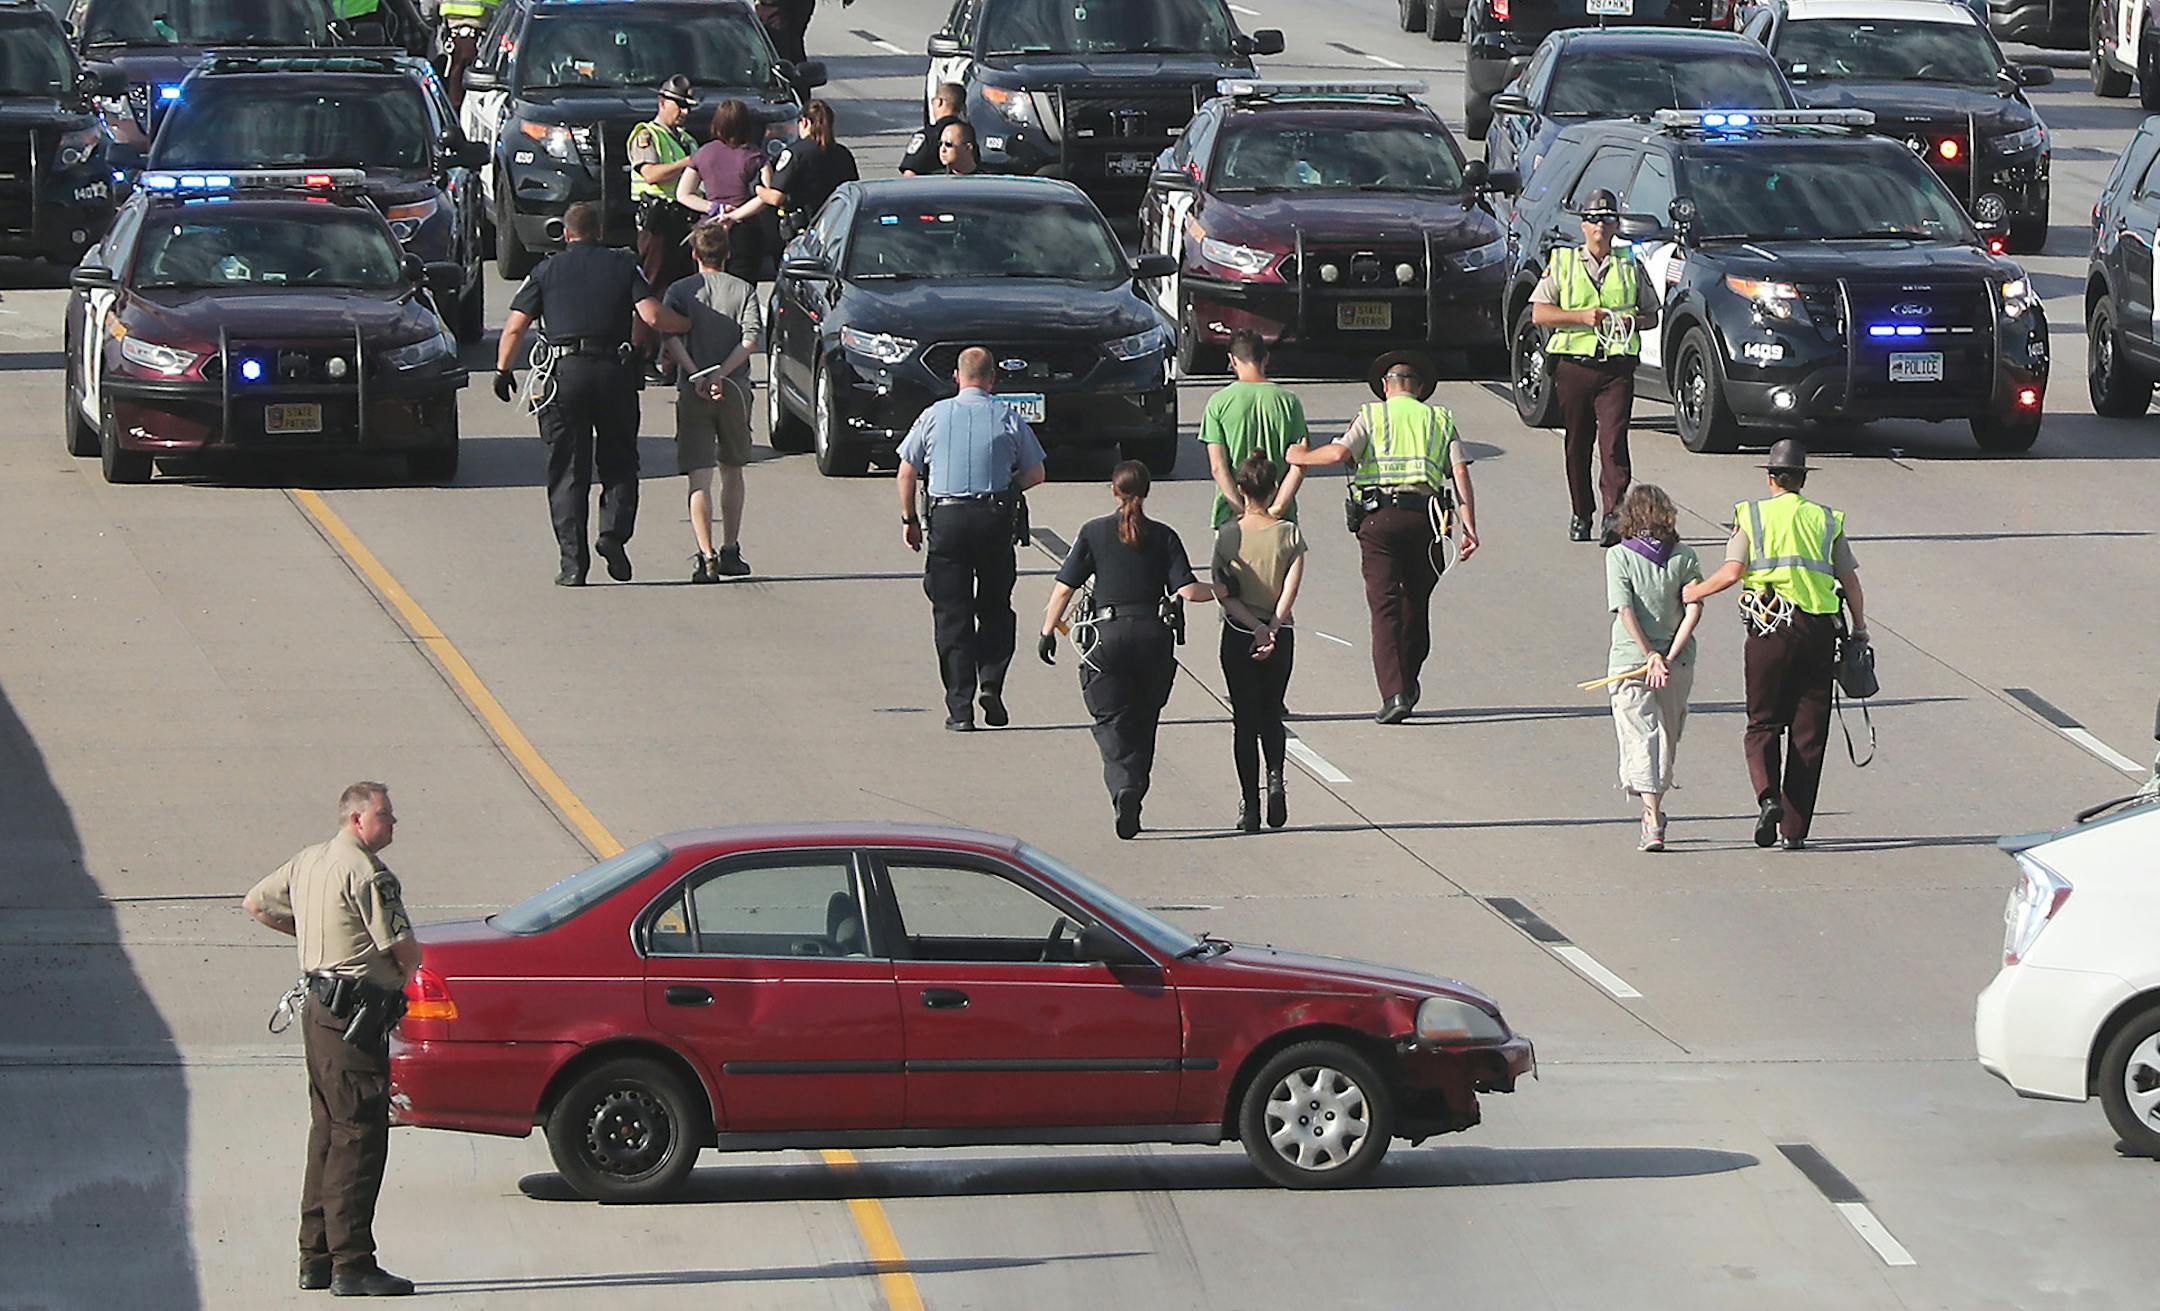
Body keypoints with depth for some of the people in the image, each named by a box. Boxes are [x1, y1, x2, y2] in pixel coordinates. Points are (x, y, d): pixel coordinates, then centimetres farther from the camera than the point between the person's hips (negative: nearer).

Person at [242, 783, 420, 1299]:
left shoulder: (310, 861, 13)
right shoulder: (366, 873, -16)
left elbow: (256, 903, 26)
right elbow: (405, 950, -18)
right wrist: (402, 974, 5)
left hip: (319, 1006, 10)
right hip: (355, 1014, -10)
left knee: (328, 1133, 15)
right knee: (358, 1136, -8)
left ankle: (315, 1258, 19)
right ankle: (351, 1265, -10)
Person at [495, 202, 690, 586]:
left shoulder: (547, 270, 9)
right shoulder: (622, 265, 8)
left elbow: (515, 327, 4)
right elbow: (653, 316, -3)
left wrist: (503, 369, 15)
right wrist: (691, 324, 13)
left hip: (565, 373, 0)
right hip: (613, 368, 0)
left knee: (567, 470, 5)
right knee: (619, 463, 14)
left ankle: (573, 560, 0)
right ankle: (614, 532, -9)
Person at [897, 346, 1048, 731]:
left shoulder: (935, 416, 3)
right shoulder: (1009, 419, 2)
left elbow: (906, 474, 5)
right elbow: (1035, 474, 8)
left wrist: (909, 519, 16)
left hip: (946, 519, 0)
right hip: (995, 519, 0)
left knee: (952, 615, 3)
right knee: (995, 608, 16)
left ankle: (960, 708, 0)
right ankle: (991, 683, -2)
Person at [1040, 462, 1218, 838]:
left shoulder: (1094, 532, 2)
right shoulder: (1163, 537, 4)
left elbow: (1064, 588, -1)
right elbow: (1187, 589, -4)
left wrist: (1048, 632, 6)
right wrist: (1219, 590, 14)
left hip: (1108, 635, -2)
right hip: (1154, 636, 2)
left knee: (1112, 722, 0)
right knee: (1143, 722, 15)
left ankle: (1123, 789, -23)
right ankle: (1133, 797, 14)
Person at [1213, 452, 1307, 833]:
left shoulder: (1227, 534, -7)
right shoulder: (1289, 534, -5)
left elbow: (1223, 593, -12)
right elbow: (1291, 590, -12)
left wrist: (1255, 627, -12)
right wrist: (1271, 630, -13)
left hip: (1237, 635, -1)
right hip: (1280, 636, 1)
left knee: (1244, 719, 6)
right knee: (1272, 714, 19)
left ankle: (1249, 804, 3)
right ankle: (1275, 777, -5)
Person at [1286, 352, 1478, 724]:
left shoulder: (1371, 416, 11)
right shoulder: (1439, 418, 17)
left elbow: (1339, 452, -6)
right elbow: (1460, 473, 7)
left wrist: (1302, 457, 12)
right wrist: (1469, 526, 3)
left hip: (1378, 515, -2)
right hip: (1423, 515, 2)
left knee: (1385, 606, -5)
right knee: (1416, 601, 19)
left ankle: (1394, 692, -17)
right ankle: (1408, 682, 30)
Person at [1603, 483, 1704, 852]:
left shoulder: (1619, 556, -6)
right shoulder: (1684, 556, 0)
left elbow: (1625, 611, -14)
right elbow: (1694, 609, -9)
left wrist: (1651, 656, -13)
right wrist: (1669, 657, -11)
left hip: (1631, 659, -3)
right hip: (1677, 665, 3)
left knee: (1639, 739, -2)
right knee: (1667, 737, 20)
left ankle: (1653, 822, -15)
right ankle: (1654, 813, 34)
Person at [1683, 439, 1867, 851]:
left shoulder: (1752, 515, 5)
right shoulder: (1827, 519, 12)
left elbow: (1732, 572, -5)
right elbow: (1850, 581, 7)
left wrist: (1695, 592, 11)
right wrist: (1859, 627, 17)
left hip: (1770, 627, -2)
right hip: (1819, 629, 2)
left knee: (1763, 724, 8)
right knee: (1809, 733, 7)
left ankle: (1768, 796, -19)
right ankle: (1795, 829, 6)